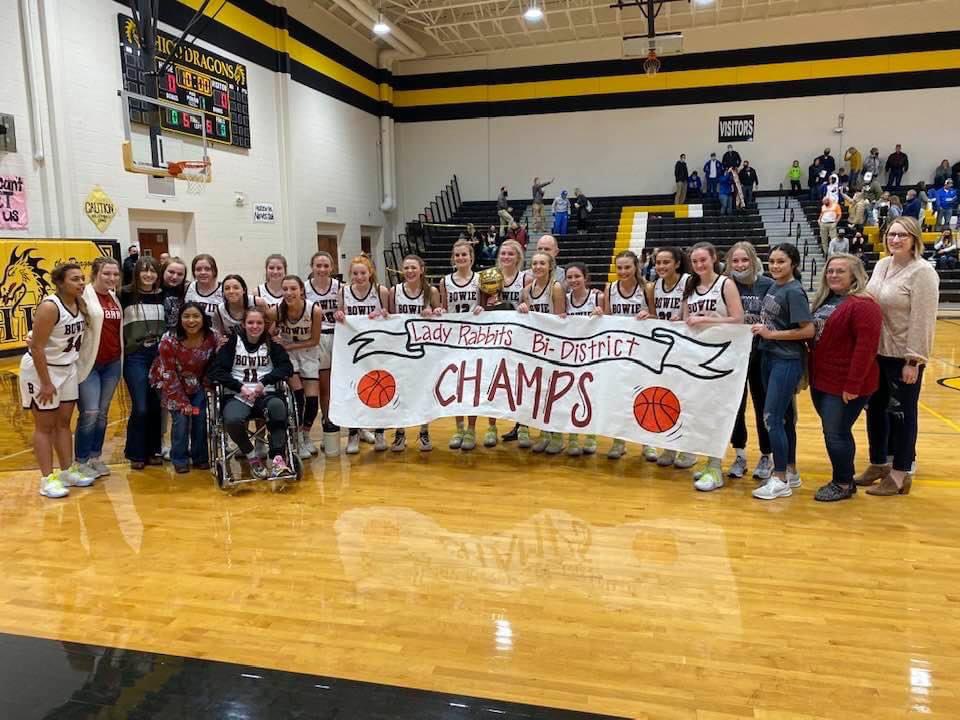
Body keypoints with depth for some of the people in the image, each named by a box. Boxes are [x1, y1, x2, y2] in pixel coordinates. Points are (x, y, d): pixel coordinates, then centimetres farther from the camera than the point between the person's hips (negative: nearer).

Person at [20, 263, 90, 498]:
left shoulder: (80, 304, 0)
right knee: (45, 426, 2)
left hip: (67, 369, 7)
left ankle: (68, 471, 23)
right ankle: (47, 479, 9)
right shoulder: (49, 307, -22)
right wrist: (46, 383, -21)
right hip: (41, 369, -7)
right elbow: (37, 348, -22)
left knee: (64, 422, 13)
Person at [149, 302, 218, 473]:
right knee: (181, 417, -14)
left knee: (200, 417, -8)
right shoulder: (169, 341, -26)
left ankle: (200, 457, 11)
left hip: (196, 384, 3)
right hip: (171, 384, -3)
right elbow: (169, 375, -20)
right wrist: (182, 401, -18)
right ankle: (179, 460, 5)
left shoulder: (212, 337, -19)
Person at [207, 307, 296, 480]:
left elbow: (287, 367, -1)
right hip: (236, 396, 0)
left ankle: (277, 459, -33)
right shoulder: (233, 342, 9)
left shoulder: (272, 343, 11)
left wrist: (264, 382, -14)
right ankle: (252, 458, -7)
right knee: (232, 420, -34)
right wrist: (240, 387, -12)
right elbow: (215, 370, 0)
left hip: (266, 394, 1)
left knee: (278, 406, -35)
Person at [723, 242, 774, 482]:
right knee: (735, 405, 9)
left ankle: (766, 456, 22)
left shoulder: (767, 285, -7)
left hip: (760, 354, -2)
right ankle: (740, 455, 23)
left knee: (763, 406, 8)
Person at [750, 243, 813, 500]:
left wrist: (771, 334, -17)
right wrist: (761, 329, 3)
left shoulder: (794, 291, -14)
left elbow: (808, 330, -20)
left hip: (787, 361, -8)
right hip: (769, 357, 8)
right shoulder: (773, 287, 10)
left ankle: (781, 480, 3)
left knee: (773, 418, -7)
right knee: (785, 417, 15)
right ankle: (791, 472, 26)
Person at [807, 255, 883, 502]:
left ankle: (843, 484, 15)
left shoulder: (863, 305, -16)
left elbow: (866, 347, -21)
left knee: (836, 433, -1)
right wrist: (809, 372, 17)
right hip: (821, 381, 9)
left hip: (845, 385, -9)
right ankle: (843, 478, 29)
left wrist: (852, 385, -23)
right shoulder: (825, 300, 13)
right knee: (834, 432, 16)